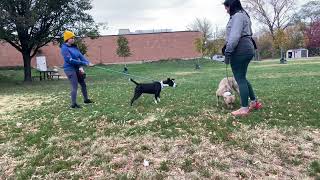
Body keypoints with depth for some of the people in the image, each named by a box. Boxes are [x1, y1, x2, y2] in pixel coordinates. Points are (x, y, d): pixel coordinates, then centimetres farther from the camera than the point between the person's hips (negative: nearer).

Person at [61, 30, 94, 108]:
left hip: (77, 68, 8)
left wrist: (87, 62, -15)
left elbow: (80, 56, 3)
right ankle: (73, 104, 5)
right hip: (70, 69, -8)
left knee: (83, 84, 16)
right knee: (75, 86, -6)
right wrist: (83, 63, -23)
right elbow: (70, 60, -22)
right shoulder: (64, 48, -14)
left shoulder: (74, 47, 9)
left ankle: (86, 99, 32)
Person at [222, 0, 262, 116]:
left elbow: (235, 36, -20)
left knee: (240, 79, -8)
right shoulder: (243, 15, 24)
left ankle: (244, 109, -4)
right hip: (247, 49, 10)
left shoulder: (237, 15, -8)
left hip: (240, 50, -10)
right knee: (242, 78, 16)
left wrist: (228, 52, -20)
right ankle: (254, 102, 23)